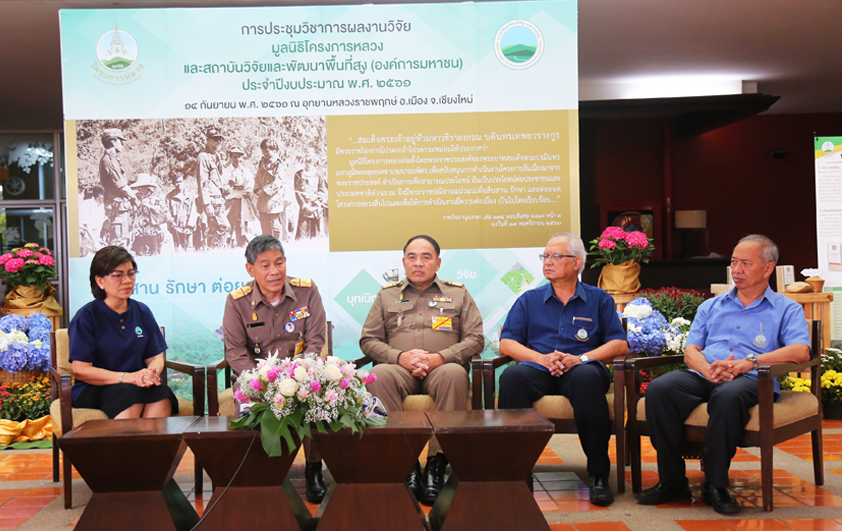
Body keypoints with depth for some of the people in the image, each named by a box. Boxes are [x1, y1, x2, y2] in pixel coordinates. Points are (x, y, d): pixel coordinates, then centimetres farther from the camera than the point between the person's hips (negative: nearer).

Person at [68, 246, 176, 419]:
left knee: (161, 392, -30)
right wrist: (127, 377, -21)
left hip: (138, 385, 4)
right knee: (131, 394, -36)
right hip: (93, 391, -4)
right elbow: (81, 369, -9)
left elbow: (156, 357, 11)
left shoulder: (142, 312, 12)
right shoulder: (86, 316, -3)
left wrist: (152, 372, -15)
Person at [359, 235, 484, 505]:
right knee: (379, 375, -35)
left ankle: (436, 465, -29)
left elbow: (475, 338, 9)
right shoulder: (387, 295, 22)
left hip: (441, 369, -1)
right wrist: (400, 357, -6)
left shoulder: (458, 293, 19)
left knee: (454, 374, -38)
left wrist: (440, 357, -9)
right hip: (400, 369, 1)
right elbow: (368, 340, 14)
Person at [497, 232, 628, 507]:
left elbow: (620, 344, 8)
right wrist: (542, 358, -7)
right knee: (512, 377, -34)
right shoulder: (529, 300, 21)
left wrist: (580, 358, -9)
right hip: (538, 369, 1)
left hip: (580, 369, -1)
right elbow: (507, 343, 11)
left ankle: (598, 474, -30)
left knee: (587, 377, -38)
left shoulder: (599, 299, 18)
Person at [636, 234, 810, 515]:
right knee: (658, 389, -29)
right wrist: (707, 368, -10)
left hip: (750, 379, -4)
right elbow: (690, 350, 16)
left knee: (728, 396, -41)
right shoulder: (711, 307, 27)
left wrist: (749, 361, -17)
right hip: (703, 376, 4)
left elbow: (800, 351, -3)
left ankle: (716, 485, -25)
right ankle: (672, 481, -20)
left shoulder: (787, 309, 16)